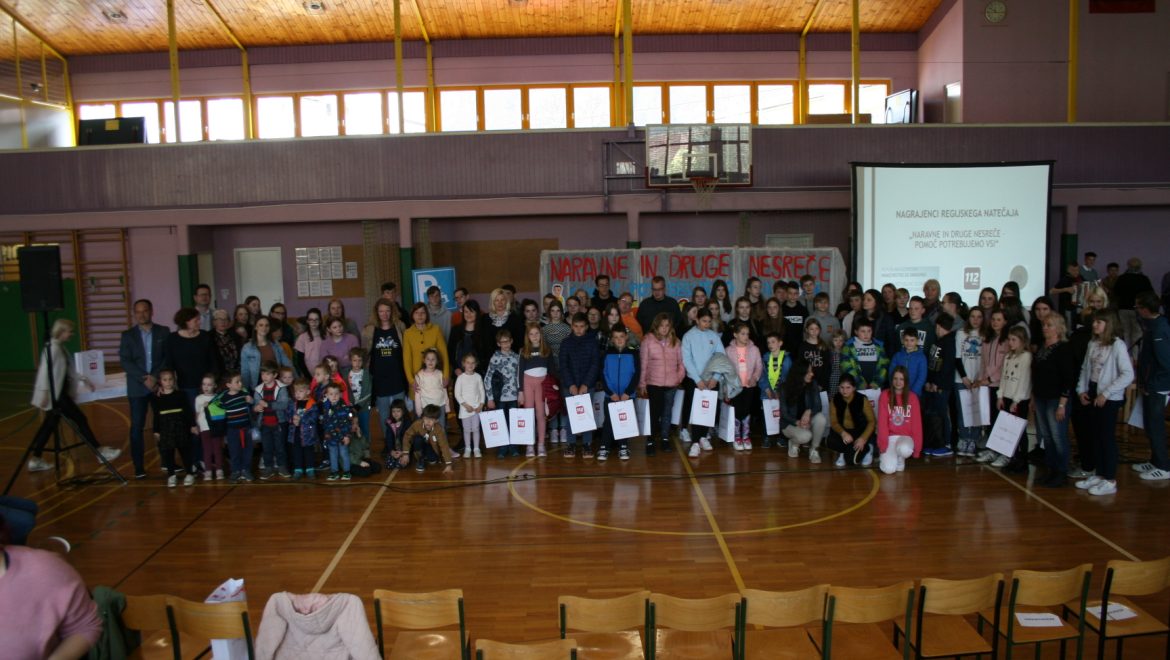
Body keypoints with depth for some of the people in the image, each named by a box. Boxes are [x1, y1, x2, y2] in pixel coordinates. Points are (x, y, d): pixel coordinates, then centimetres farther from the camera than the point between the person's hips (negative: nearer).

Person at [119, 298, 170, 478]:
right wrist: (144, 379, -13)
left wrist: (156, 377, -11)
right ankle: (139, 467, 2)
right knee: (137, 427, -2)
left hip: (160, 384, 0)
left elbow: (168, 358, 2)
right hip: (137, 387, 0)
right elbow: (125, 362, -2)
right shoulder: (127, 335, 6)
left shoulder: (164, 332, 7)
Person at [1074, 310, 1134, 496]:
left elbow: (1128, 374, -17)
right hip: (1092, 395, 6)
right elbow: (1085, 369, 14)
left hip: (1109, 399, -6)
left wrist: (1105, 394, -17)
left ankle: (1110, 480, 8)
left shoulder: (1117, 345, -13)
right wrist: (1081, 390, 3)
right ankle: (1100, 475, 23)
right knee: (1097, 437, 12)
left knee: (1107, 438, 0)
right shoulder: (1093, 344, 7)